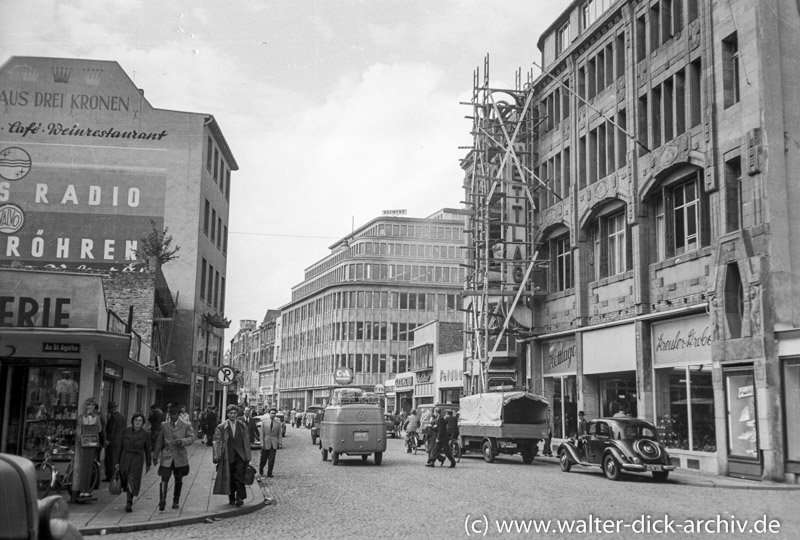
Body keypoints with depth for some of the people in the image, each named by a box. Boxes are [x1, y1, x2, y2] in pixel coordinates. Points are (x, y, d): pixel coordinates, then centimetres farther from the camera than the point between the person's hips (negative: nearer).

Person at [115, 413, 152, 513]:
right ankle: (129, 500, 33)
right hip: (125, 459, 3)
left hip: (137, 460, -2)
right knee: (126, 481, 12)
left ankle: (129, 503, -11)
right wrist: (116, 461, 2)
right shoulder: (125, 431, -1)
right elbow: (120, 447, 4)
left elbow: (147, 450, 5)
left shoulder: (145, 434, -4)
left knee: (132, 481, -14)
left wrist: (148, 464, 11)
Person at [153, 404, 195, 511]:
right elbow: (159, 441, 11)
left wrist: (182, 441, -25)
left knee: (178, 481, 11)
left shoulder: (186, 425, 2)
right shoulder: (164, 425, 7)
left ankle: (176, 501, 26)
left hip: (180, 457, 0)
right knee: (164, 479, -13)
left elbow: (191, 438, -6)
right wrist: (155, 456, 9)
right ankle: (162, 501, -15)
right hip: (166, 457, 0)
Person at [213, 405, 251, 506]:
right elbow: (217, 442, 1)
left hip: (240, 456, 0)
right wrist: (216, 456, -6)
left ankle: (240, 498, -8)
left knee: (239, 477, -10)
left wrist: (247, 457, 5)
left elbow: (246, 442, 9)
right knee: (230, 478, 5)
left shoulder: (242, 426, 7)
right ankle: (231, 498, 16)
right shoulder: (221, 427, 2)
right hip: (228, 456, 0)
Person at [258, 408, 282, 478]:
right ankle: (261, 469, 32)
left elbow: (279, 433, 5)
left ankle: (269, 473, 4)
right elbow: (262, 433, 0)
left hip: (274, 443, 1)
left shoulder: (278, 423, 4)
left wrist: (280, 443, -1)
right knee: (264, 458, 7)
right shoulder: (264, 422, 1)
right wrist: (262, 442, -6)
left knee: (271, 459, -2)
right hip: (266, 442, -1)